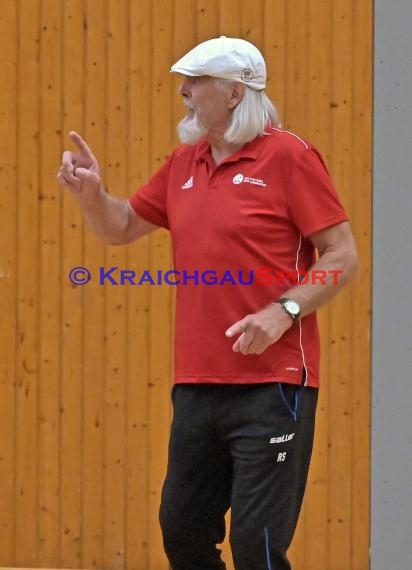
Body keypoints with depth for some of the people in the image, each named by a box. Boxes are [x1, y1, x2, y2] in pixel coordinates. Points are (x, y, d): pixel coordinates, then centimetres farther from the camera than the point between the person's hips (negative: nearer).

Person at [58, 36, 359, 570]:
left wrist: (282, 311, -21)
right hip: (197, 384, 8)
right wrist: (91, 193, 3)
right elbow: (122, 226, 24)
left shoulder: (287, 155, -7)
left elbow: (342, 256, -9)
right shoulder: (184, 163, 13)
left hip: (272, 383, -7)